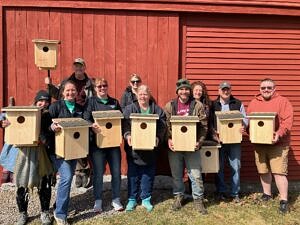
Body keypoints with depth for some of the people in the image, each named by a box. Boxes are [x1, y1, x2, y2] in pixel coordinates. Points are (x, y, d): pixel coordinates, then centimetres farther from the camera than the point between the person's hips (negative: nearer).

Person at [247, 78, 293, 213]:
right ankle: (267, 194, 31)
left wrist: (279, 134, -24)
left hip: (278, 143, -4)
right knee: (263, 170, 13)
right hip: (259, 143, 4)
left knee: (279, 172, -8)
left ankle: (284, 200, 3)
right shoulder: (254, 103, 11)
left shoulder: (283, 102, -2)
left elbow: (287, 121, -10)